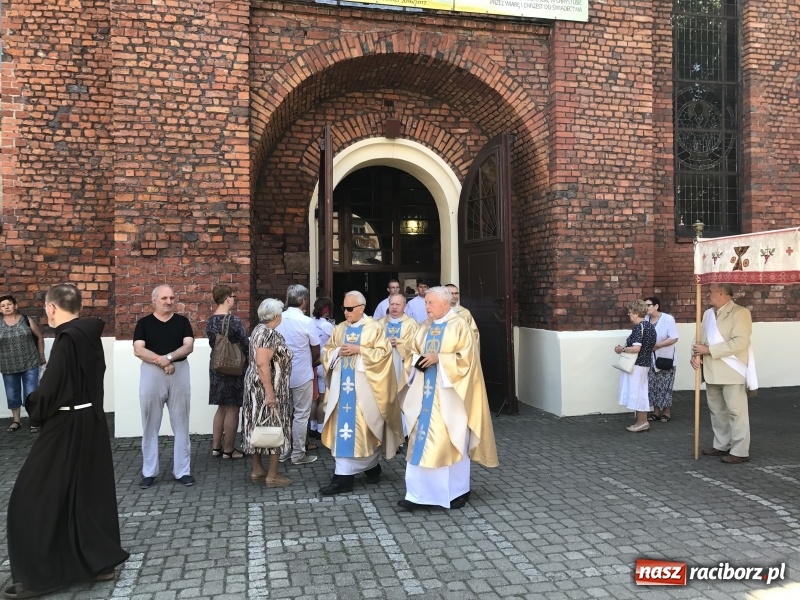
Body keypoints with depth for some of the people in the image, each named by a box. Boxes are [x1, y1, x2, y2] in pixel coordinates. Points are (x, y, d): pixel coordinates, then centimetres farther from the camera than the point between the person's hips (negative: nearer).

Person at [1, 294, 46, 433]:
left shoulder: (27, 321, -4)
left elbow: (40, 337, 6)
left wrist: (41, 355, 8)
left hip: (30, 364, -2)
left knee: (31, 393, 1)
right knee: (12, 394, 12)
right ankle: (15, 420, 27)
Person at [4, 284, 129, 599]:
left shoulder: (66, 339, -20)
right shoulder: (90, 335, 6)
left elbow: (51, 387, -23)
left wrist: (34, 406, -2)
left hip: (67, 428, -9)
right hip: (91, 423, 9)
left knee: (36, 497, 4)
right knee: (89, 492, 16)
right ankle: (100, 562, 24)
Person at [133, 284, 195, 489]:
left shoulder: (182, 321, 7)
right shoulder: (144, 323, 4)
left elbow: (189, 346, -4)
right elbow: (138, 350, -7)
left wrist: (168, 357, -20)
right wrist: (162, 363, -16)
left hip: (179, 374, 1)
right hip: (151, 375, -1)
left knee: (180, 424, 4)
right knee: (150, 426, 5)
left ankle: (182, 471, 12)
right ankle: (149, 472, 15)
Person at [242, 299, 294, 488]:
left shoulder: (260, 329, 12)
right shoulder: (268, 333, -19)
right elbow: (262, 364, -26)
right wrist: (270, 392, -26)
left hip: (257, 387, 10)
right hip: (268, 388, -10)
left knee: (260, 427, 13)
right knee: (273, 428, -3)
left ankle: (257, 470, 20)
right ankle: (272, 475, 2)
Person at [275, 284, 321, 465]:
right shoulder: (307, 322, -15)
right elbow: (316, 351, -5)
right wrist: (312, 363, 15)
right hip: (302, 375, -5)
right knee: (301, 415, 5)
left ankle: (282, 451, 22)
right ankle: (298, 454, 10)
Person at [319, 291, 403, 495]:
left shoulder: (374, 328, -3)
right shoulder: (339, 328, 12)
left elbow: (383, 352, -10)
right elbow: (327, 351, 14)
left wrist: (359, 350, -17)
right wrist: (338, 351, -7)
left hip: (363, 387, -5)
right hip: (342, 385, 5)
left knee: (362, 428, -2)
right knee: (343, 426, 3)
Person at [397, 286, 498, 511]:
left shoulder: (459, 326, -7)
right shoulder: (424, 328, 12)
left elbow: (466, 358, -12)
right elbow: (414, 353, 16)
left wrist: (439, 358, -19)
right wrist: (419, 360, -6)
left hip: (449, 396, -6)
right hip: (425, 394, 6)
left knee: (452, 441, 4)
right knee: (421, 440, 3)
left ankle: (459, 490, 20)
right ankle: (418, 493, 8)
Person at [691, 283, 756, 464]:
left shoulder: (740, 313, -11)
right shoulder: (708, 314, 12)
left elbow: (740, 342, -21)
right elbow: (701, 339, 16)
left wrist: (708, 350, -20)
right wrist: (696, 355, -5)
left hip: (732, 372, -8)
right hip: (712, 372, 8)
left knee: (736, 412, -1)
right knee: (717, 411, 15)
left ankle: (740, 451, 6)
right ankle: (721, 445, 27)